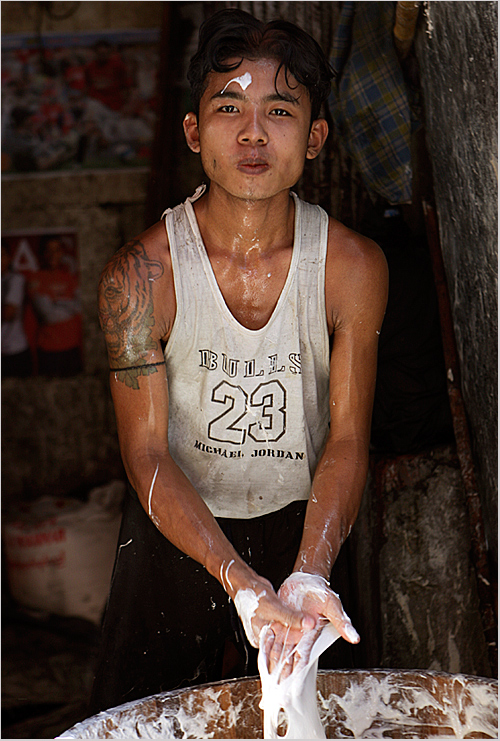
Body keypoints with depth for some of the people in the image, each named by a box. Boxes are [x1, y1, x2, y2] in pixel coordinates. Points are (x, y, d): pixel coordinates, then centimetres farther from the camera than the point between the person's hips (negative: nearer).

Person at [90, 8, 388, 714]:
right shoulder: (139, 275, -21)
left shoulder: (354, 266, -17)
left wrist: (309, 574, -32)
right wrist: (239, 580, -32)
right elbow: (147, 453, -19)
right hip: (175, 524, -1)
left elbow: (347, 438, -15)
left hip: (298, 521, 1)